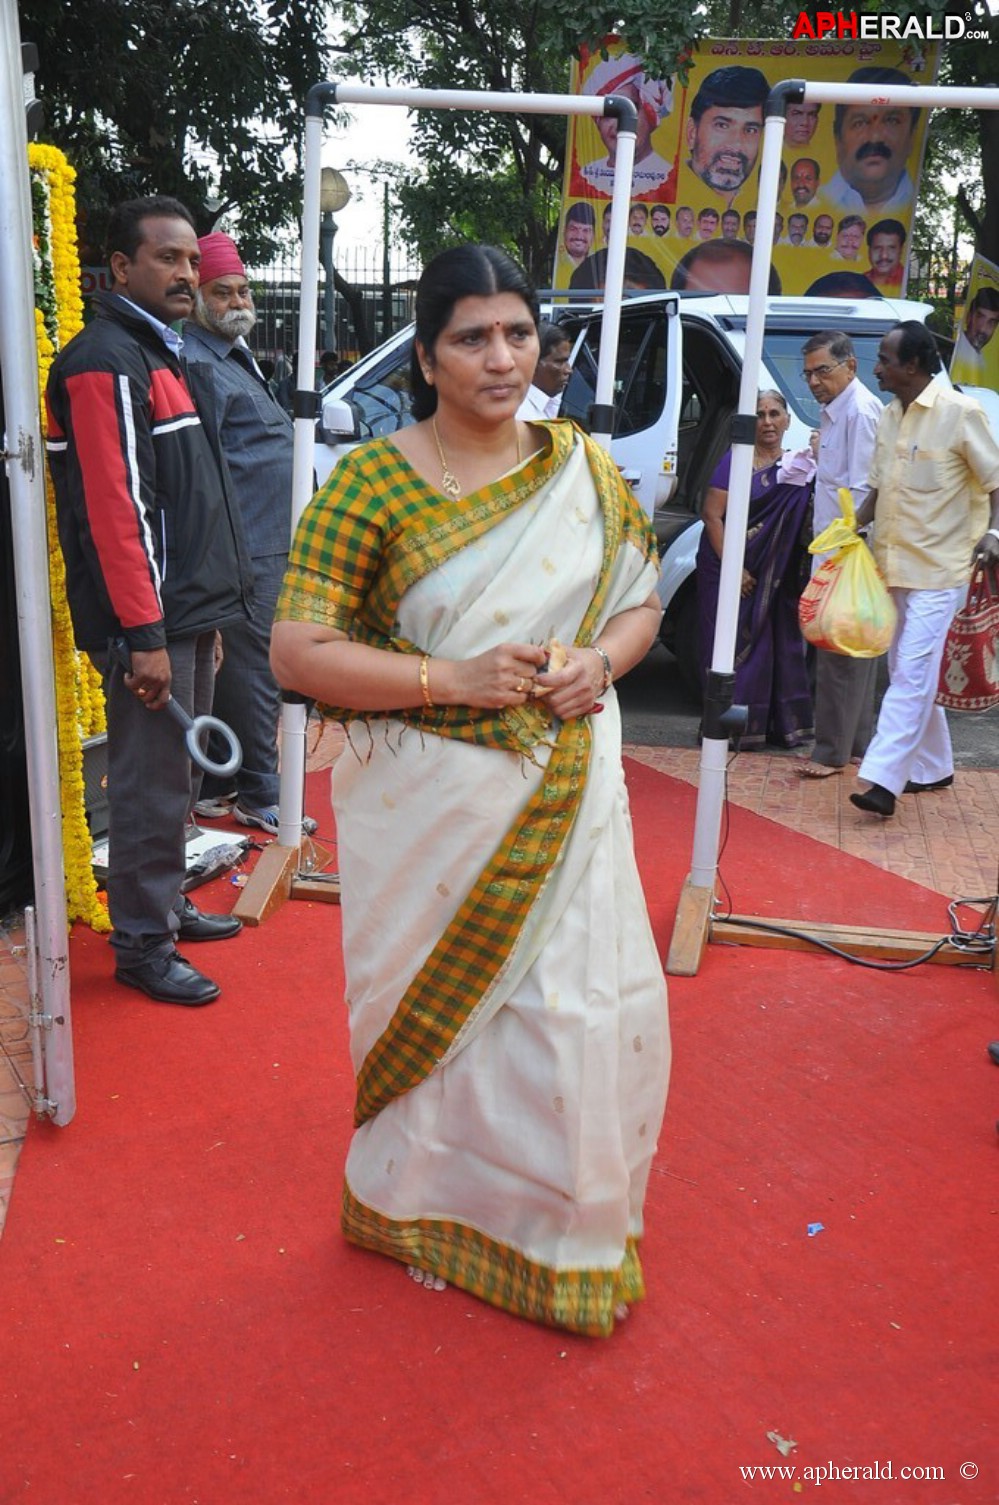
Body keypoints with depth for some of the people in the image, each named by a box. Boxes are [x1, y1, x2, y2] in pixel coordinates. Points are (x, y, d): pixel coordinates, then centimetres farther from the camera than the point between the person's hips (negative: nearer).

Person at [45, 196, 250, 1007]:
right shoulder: (105, 362, -12)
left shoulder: (160, 355, 19)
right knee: (152, 784, -3)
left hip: (187, 612, 10)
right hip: (150, 622, -10)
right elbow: (115, 507, -20)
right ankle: (141, 944, 9)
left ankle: (168, 904, 32)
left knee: (177, 775, 17)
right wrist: (145, 634, -22)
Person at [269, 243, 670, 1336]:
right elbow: (297, 651, -14)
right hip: (431, 810, -3)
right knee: (436, 1012, 11)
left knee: (583, 1007, 8)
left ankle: (565, 1219, 36)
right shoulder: (370, 483, -10)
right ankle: (427, 1207, 40)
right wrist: (453, 680, -21)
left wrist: (601, 660, -9)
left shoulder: (584, 470, 3)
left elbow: (640, 599, 13)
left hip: (564, 802, 4)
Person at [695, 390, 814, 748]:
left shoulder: (799, 466, 10)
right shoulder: (737, 460, -4)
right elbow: (712, 514, -10)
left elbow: (806, 520, 4)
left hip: (777, 576, 4)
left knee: (778, 644, 4)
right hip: (729, 567, -4)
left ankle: (783, 724, 12)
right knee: (731, 644, -3)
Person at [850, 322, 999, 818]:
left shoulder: (959, 412, -10)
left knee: (912, 675, -11)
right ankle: (932, 768, 27)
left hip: (937, 569, -8)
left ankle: (882, 778, -14)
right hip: (894, 566, 8)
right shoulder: (889, 417, 12)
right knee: (909, 674, 14)